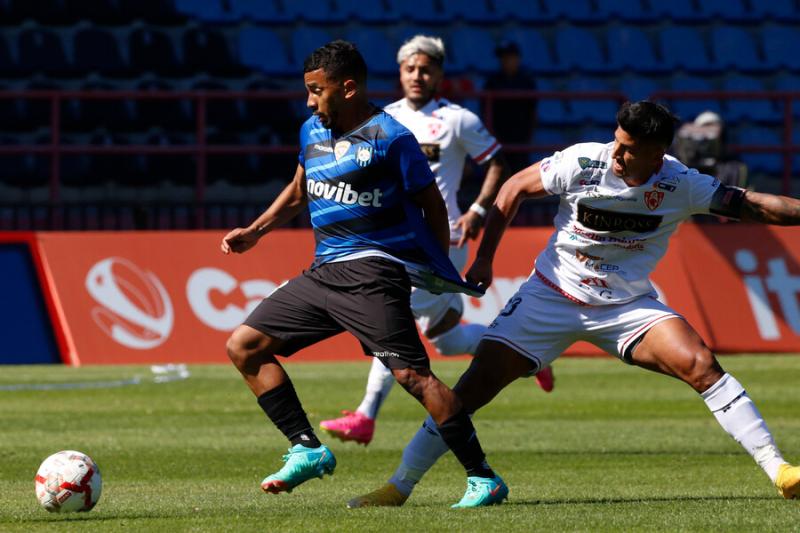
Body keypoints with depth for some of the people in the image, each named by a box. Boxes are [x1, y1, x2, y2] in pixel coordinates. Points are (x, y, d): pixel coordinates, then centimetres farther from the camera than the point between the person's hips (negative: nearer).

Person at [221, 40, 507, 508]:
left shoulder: (389, 137, -9)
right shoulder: (312, 132, 13)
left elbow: (431, 205, -3)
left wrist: (440, 275, -2)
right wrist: (255, 232, 22)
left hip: (372, 271, -8)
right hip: (323, 272, 9)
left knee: (411, 373, -19)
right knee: (244, 346, 5)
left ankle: (484, 478, -15)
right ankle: (308, 450, 5)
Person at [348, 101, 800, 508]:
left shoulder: (681, 185, -15)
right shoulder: (583, 162, -18)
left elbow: (748, 205, -10)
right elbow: (515, 188, -4)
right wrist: (484, 257, -4)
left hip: (628, 304, 1)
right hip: (552, 295, -1)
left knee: (700, 364, -20)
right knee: (479, 382, -9)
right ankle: (399, 488, 1)